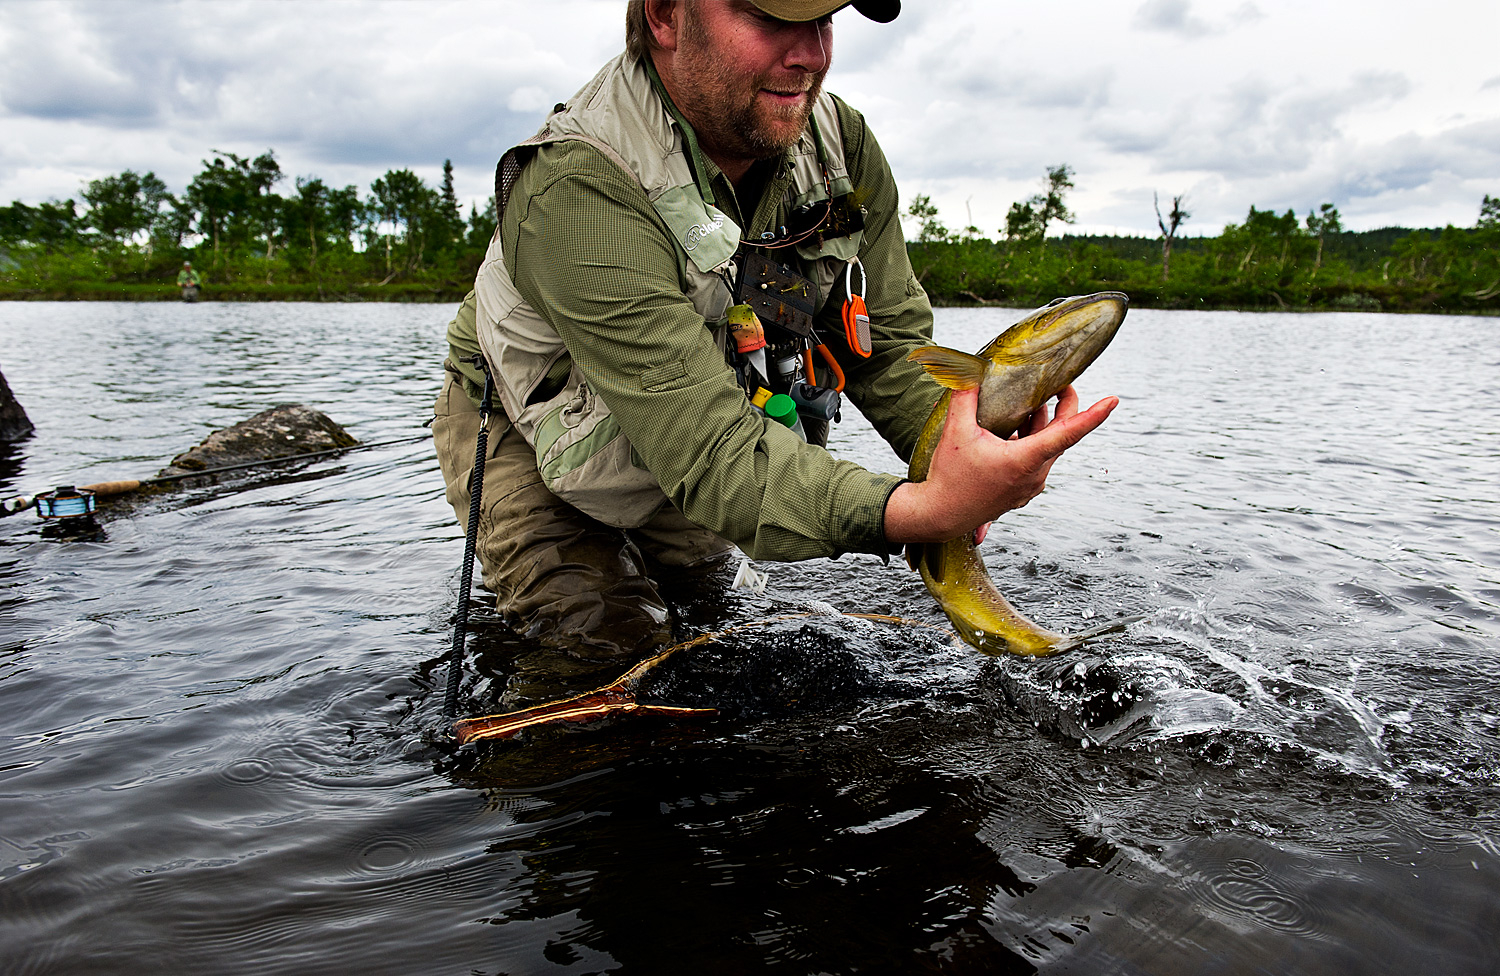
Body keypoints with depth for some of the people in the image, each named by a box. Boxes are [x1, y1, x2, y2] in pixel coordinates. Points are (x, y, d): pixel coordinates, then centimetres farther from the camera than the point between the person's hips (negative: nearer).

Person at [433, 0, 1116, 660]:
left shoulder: (842, 144, -17)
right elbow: (707, 450, -47)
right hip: (531, 428, -5)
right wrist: (920, 510, -61)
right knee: (604, 642, -13)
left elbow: (890, 341, -13)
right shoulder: (579, 192, -40)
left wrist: (951, 454, -35)